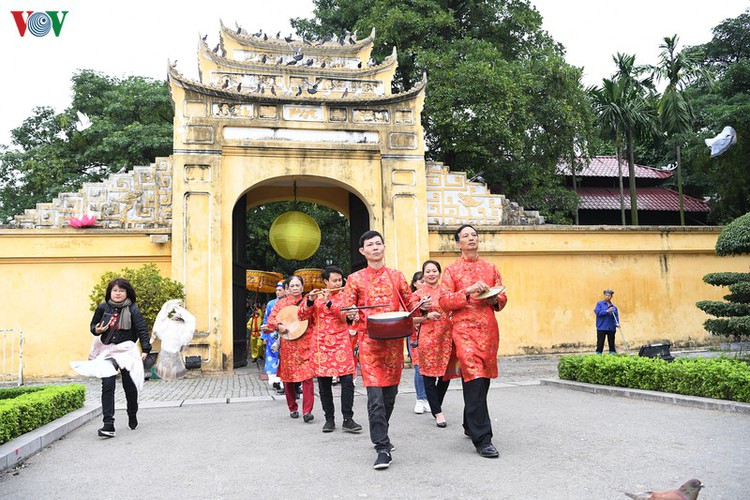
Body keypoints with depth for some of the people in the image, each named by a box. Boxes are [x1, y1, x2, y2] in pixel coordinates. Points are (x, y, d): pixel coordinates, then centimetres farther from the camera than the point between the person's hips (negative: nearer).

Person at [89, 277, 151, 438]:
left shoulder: (132, 309, -6)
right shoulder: (103, 307, 3)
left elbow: (142, 330, -9)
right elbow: (93, 325, 16)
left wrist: (145, 349, -20)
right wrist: (96, 330, -9)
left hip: (126, 351, -2)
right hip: (107, 352, 2)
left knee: (129, 386, 10)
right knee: (107, 386, -9)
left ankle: (132, 416, 35)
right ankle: (108, 424, -10)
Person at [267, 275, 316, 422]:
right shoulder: (280, 303, 11)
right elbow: (271, 320, 6)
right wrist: (278, 326, -14)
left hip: (305, 345, -2)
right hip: (287, 345, 2)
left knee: (307, 376, -13)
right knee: (288, 377, 9)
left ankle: (307, 411, -14)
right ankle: (293, 409, 25)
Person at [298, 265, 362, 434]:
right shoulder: (316, 296, 9)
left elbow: (345, 315, -11)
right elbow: (302, 315, 0)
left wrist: (329, 302, -22)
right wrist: (310, 301, -16)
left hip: (341, 343, -1)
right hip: (321, 344, 1)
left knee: (347, 381, -8)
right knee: (324, 383, 5)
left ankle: (348, 419, -1)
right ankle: (329, 418, 16)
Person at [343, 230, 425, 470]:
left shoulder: (397, 276, 12)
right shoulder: (355, 279, 6)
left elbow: (410, 302, 12)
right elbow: (347, 308, 1)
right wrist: (352, 314, -21)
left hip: (394, 341, 3)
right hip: (369, 341, -3)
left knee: (390, 394, 11)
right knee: (375, 395, -11)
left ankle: (380, 435, 32)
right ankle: (383, 448, -8)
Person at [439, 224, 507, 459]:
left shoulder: (491, 268, 15)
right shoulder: (452, 270, 5)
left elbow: (502, 297, 18)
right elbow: (444, 301, -4)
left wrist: (494, 298, -5)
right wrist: (468, 291, -17)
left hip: (489, 329, 5)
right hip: (464, 329, -4)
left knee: (482, 379, 12)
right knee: (474, 380, -14)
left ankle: (470, 426, 32)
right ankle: (482, 438, -13)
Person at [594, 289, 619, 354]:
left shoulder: (614, 307, 12)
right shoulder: (599, 304, 4)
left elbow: (616, 316, 6)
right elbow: (597, 312, -11)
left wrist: (617, 323, -12)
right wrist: (607, 311, -19)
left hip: (611, 328, 3)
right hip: (601, 328, -3)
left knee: (612, 343, 8)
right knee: (600, 343, -4)